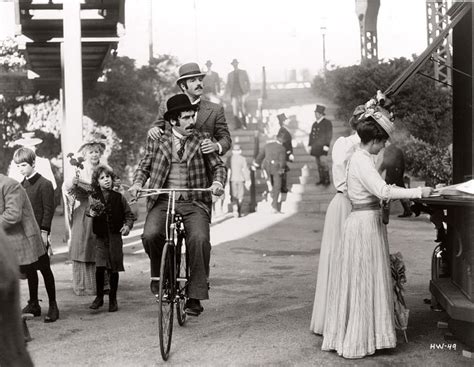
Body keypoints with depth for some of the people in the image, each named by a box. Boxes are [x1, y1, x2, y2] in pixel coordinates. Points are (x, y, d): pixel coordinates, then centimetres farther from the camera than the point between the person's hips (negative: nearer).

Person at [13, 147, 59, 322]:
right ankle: (33, 304, 19)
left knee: (44, 268, -3)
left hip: (38, 233, -7)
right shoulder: (21, 185, 13)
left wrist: (44, 231, -17)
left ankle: (53, 306, 3)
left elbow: (48, 209, -12)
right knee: (30, 269, 11)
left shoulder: (44, 184, -8)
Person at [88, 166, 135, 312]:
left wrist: (128, 225, -6)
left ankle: (113, 299, 17)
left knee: (114, 269, 4)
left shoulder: (118, 197, 4)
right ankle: (99, 297, 7)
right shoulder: (94, 196, 1)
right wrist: (92, 212, -32)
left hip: (115, 236, 1)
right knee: (99, 267, -10)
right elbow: (91, 210, -11)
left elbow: (129, 214, 10)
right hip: (101, 236, -1)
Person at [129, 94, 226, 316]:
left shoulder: (201, 140, 8)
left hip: (194, 202, -1)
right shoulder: (156, 141, 10)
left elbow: (218, 166, 10)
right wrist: (138, 183, -1)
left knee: (200, 239, -27)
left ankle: (195, 297, -17)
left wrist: (218, 182, -11)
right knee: (150, 235, -26)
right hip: (162, 201, 1)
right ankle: (159, 275, 7)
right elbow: (144, 166, 18)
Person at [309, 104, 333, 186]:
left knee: (323, 162, -15)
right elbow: (311, 135, 20)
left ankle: (327, 180, -9)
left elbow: (329, 135, -9)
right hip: (315, 147, 7)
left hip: (323, 147, -7)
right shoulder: (314, 124, 17)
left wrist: (326, 146, -16)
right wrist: (310, 145, 14)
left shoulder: (327, 123, -3)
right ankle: (322, 179, 12)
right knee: (318, 164, 6)